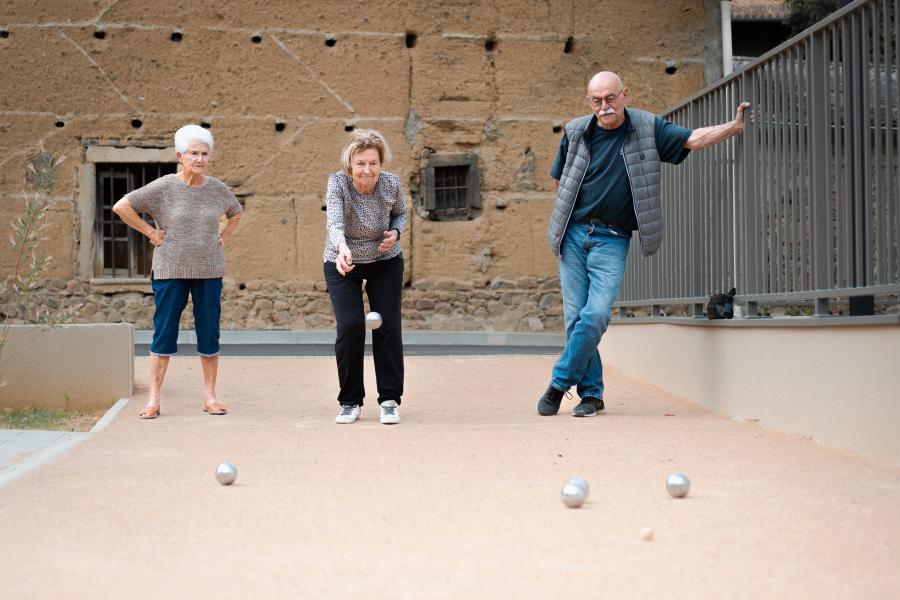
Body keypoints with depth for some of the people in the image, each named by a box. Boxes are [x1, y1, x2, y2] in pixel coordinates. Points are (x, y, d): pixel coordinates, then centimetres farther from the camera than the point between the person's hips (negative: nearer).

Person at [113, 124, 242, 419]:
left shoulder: (217, 189, 4)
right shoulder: (163, 187, -6)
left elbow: (236, 214, 25)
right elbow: (121, 207, -6)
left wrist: (224, 237, 9)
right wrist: (151, 232, -7)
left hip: (209, 272, 3)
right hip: (170, 272, -3)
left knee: (209, 333, 5)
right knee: (164, 332, 1)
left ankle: (210, 396, 15)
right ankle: (154, 398, 7)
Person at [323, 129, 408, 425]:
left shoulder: (392, 184, -16)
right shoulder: (337, 182, -23)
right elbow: (334, 220, -40)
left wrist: (395, 232, -17)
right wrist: (342, 249, -60)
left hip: (386, 261, 2)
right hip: (342, 263, -2)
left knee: (388, 326, -5)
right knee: (350, 326, -13)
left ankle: (390, 400, 7)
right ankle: (350, 402, 2)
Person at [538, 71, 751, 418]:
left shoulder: (647, 128, 1)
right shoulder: (575, 132, 4)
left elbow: (694, 139, -5)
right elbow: (559, 181, 18)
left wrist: (734, 126, -17)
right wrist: (574, 213, 11)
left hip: (612, 240, -2)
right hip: (572, 236, 2)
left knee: (596, 315, -16)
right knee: (576, 317, 0)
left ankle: (560, 383, -1)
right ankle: (591, 393, 13)